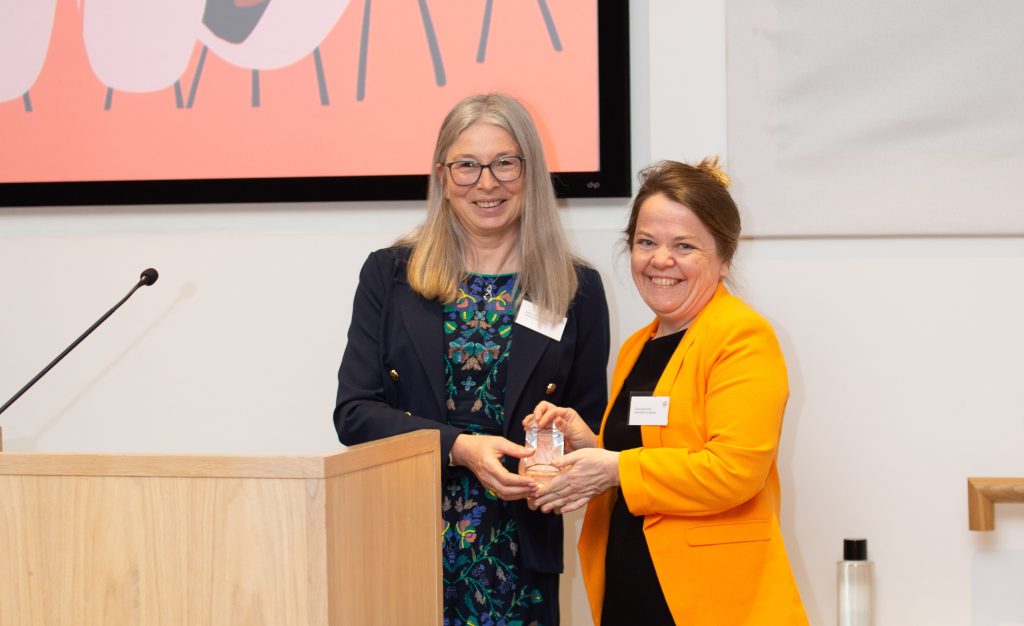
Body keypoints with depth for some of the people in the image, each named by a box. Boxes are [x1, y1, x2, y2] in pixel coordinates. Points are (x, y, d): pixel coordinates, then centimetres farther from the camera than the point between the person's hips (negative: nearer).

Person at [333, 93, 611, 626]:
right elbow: (354, 412, -2)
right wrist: (459, 446, -17)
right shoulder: (389, 275, 5)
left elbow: (590, 427, 9)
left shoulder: (577, 290, 6)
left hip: (519, 557, 0)